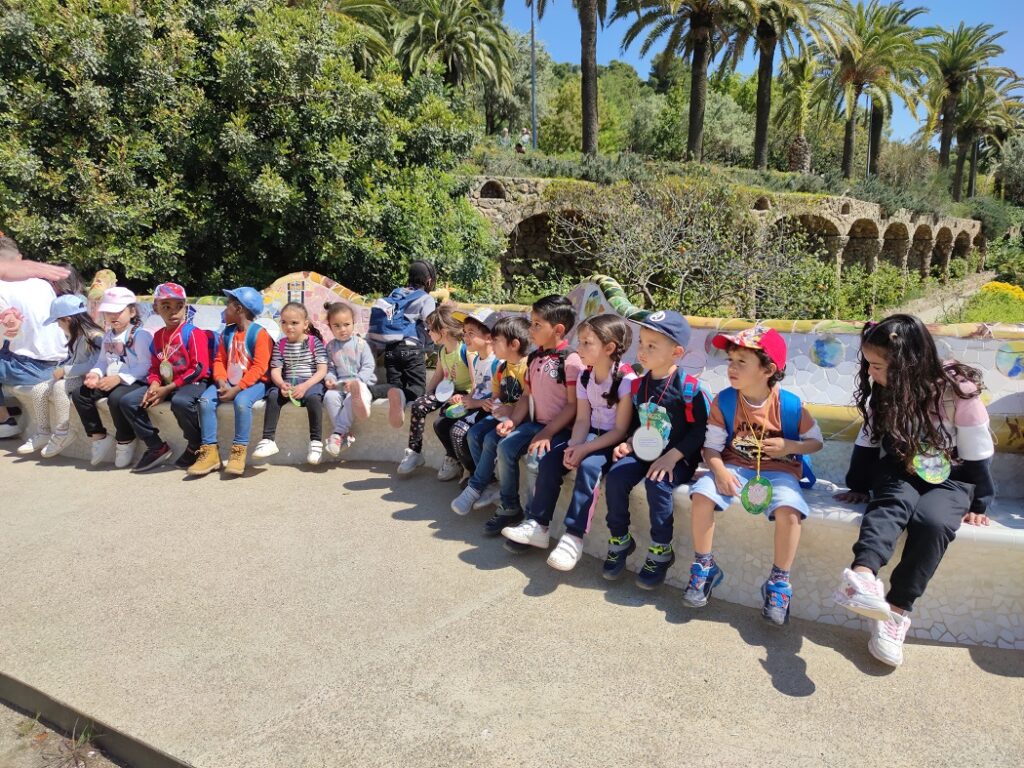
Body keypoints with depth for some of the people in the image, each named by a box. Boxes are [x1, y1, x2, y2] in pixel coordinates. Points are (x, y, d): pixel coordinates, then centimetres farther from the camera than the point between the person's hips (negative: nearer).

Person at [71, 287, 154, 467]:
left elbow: (145, 366, -19)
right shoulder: (108, 336, 16)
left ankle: (126, 440, -11)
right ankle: (99, 436, 6)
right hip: (110, 382, 9)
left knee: (116, 398, -35)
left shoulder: (140, 335, -11)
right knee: (79, 394, -3)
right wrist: (95, 374, -8)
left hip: (135, 381, -8)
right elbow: (102, 361, 15)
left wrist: (119, 378, -25)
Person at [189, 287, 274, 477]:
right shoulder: (227, 332, 13)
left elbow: (259, 368, -16)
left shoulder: (259, 333, -10)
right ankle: (209, 451, -14)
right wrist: (221, 381, -11)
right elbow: (219, 360, 10)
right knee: (205, 400, -18)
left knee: (241, 401, -36)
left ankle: (239, 451, -22)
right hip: (229, 382, 6)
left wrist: (237, 389, -23)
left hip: (253, 383, -6)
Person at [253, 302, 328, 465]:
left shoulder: (315, 342, -1)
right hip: (288, 383, 3)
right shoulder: (280, 345, 9)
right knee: (273, 395, -26)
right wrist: (282, 384, -20)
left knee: (313, 397, -35)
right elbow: (275, 371, 3)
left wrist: (305, 386, -22)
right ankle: (268, 440, -23)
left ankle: (316, 442, -26)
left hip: (311, 382, -3)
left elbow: (322, 370, -8)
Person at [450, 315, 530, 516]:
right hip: (500, 414, 9)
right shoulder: (502, 367, 11)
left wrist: (512, 410, -29)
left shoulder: (527, 368, -17)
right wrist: (491, 403, 0)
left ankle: (475, 488, -10)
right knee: (473, 434, -11)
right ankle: (490, 484, -4)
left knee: (491, 439, -26)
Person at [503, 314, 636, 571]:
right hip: (591, 435, 7)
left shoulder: (626, 379, -19)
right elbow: (582, 420, -1)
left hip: (614, 442, -7)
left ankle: (573, 537, -26)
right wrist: (573, 445, -21)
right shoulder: (585, 376, 3)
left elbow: (620, 430, -19)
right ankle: (538, 525, -3)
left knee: (588, 465, -32)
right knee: (550, 459, -10)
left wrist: (584, 449, -26)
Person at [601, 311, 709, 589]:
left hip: (679, 457, -6)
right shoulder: (639, 384, 5)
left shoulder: (688, 387, -15)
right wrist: (629, 442, 0)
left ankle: (661, 551, -9)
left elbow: (699, 430, -14)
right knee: (616, 476, -17)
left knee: (657, 484, -31)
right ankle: (619, 541, 2)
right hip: (644, 452, 6)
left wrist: (672, 457, -21)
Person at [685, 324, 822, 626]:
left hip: (779, 471, -1)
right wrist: (720, 472, -24)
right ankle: (704, 566, -5)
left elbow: (816, 441, 3)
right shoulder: (724, 401, -6)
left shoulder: (790, 405, -9)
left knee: (789, 510, -32)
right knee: (702, 494, -25)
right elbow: (711, 446, -5)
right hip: (735, 467, 2)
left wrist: (789, 447, -17)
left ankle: (779, 582, -10)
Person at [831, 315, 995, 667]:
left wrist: (978, 504, -4)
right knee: (894, 501, -32)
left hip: (951, 477, -2)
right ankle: (863, 574, -54)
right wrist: (858, 486, 7)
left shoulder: (959, 390, -19)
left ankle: (897, 609, -27)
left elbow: (977, 454, -10)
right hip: (900, 470, 2)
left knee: (933, 521, -32)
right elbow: (868, 441, 3)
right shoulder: (884, 390, -7)